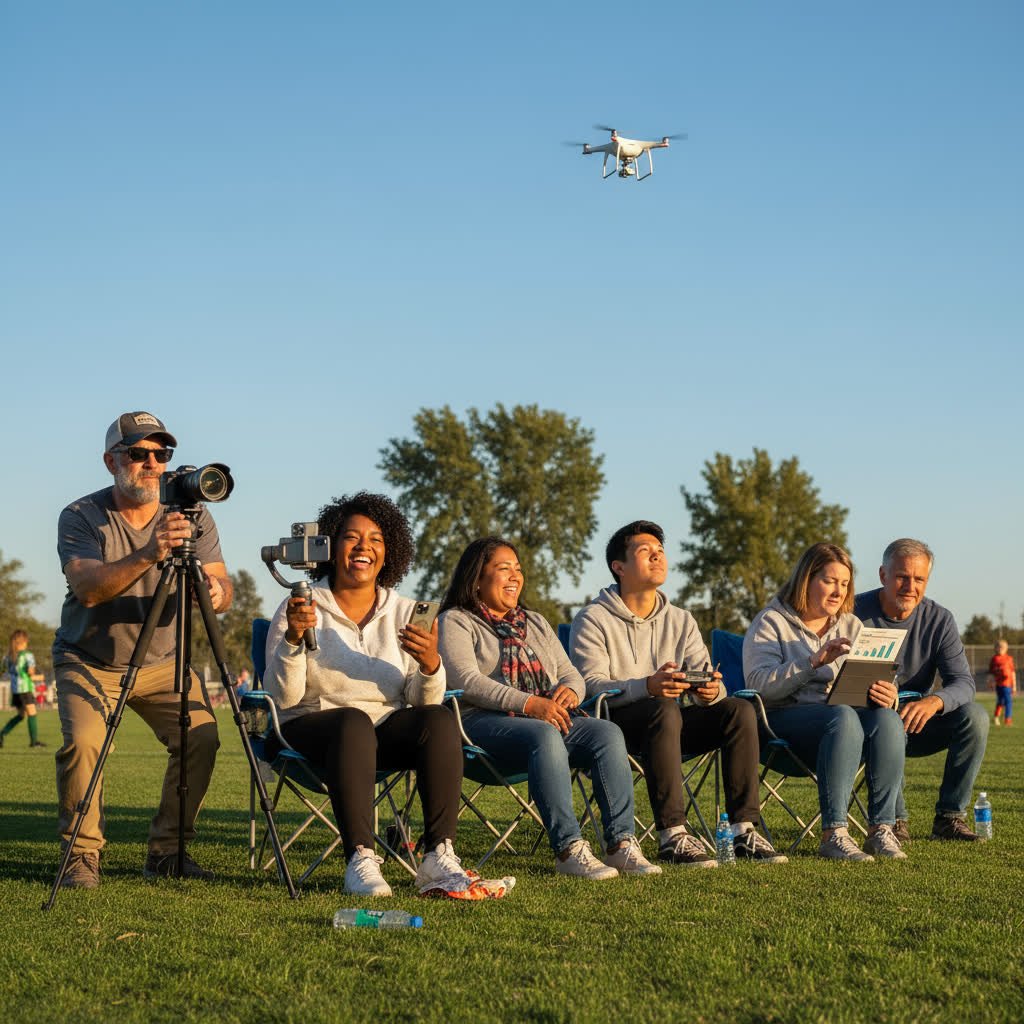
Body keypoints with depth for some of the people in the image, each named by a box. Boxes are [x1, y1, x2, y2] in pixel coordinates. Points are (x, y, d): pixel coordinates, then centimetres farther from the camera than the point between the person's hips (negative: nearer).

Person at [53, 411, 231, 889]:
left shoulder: (193, 518, -6)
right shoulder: (80, 518, -15)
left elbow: (223, 589, -13)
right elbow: (87, 588, -31)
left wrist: (215, 590, -38)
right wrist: (147, 555, -47)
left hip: (162, 660, 3)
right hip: (88, 660, -3)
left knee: (201, 736, -17)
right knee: (82, 742, -25)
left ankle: (167, 851, 0)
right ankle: (82, 855, -5)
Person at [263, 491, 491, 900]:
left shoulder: (405, 613, 8)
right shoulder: (302, 610, 0)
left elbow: (425, 702, -2)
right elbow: (283, 697, -10)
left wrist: (430, 666, -23)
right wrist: (292, 639, -25)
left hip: (388, 729, 3)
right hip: (316, 725, -3)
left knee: (440, 720, -28)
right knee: (354, 722, -36)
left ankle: (439, 859, -31)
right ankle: (360, 859, -38)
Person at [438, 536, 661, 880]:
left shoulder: (534, 623, 28)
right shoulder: (455, 622, 6)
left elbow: (570, 674, 22)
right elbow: (467, 681, -10)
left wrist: (570, 691, -6)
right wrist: (530, 704, -20)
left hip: (550, 718, 6)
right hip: (485, 722, -6)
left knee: (608, 733, -23)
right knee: (545, 736, -38)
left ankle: (621, 844, -29)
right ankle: (568, 849, -40)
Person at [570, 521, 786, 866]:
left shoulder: (681, 621, 16)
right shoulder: (592, 620, -2)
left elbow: (705, 677, 5)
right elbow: (591, 686, -17)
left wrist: (711, 691, -22)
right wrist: (646, 687, -35)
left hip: (665, 721, 6)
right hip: (615, 723, -5)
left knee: (740, 710, -19)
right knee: (664, 710, -37)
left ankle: (744, 830, -23)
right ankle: (672, 836, -39)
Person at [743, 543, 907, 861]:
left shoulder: (851, 625, 21)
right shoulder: (770, 622, 3)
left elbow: (872, 683, 13)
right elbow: (760, 685, -13)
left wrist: (886, 695, -12)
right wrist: (814, 661, -24)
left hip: (845, 713, 5)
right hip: (785, 720, -5)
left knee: (888, 719, -29)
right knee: (844, 717, -37)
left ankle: (881, 831, -30)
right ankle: (833, 835, -39)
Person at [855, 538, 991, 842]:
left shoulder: (939, 620, -2)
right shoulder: (856, 613, -12)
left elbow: (963, 683, -11)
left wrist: (934, 702, -35)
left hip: (916, 725, 4)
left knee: (975, 716, -21)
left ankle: (949, 817, -14)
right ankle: (895, 820, -25)